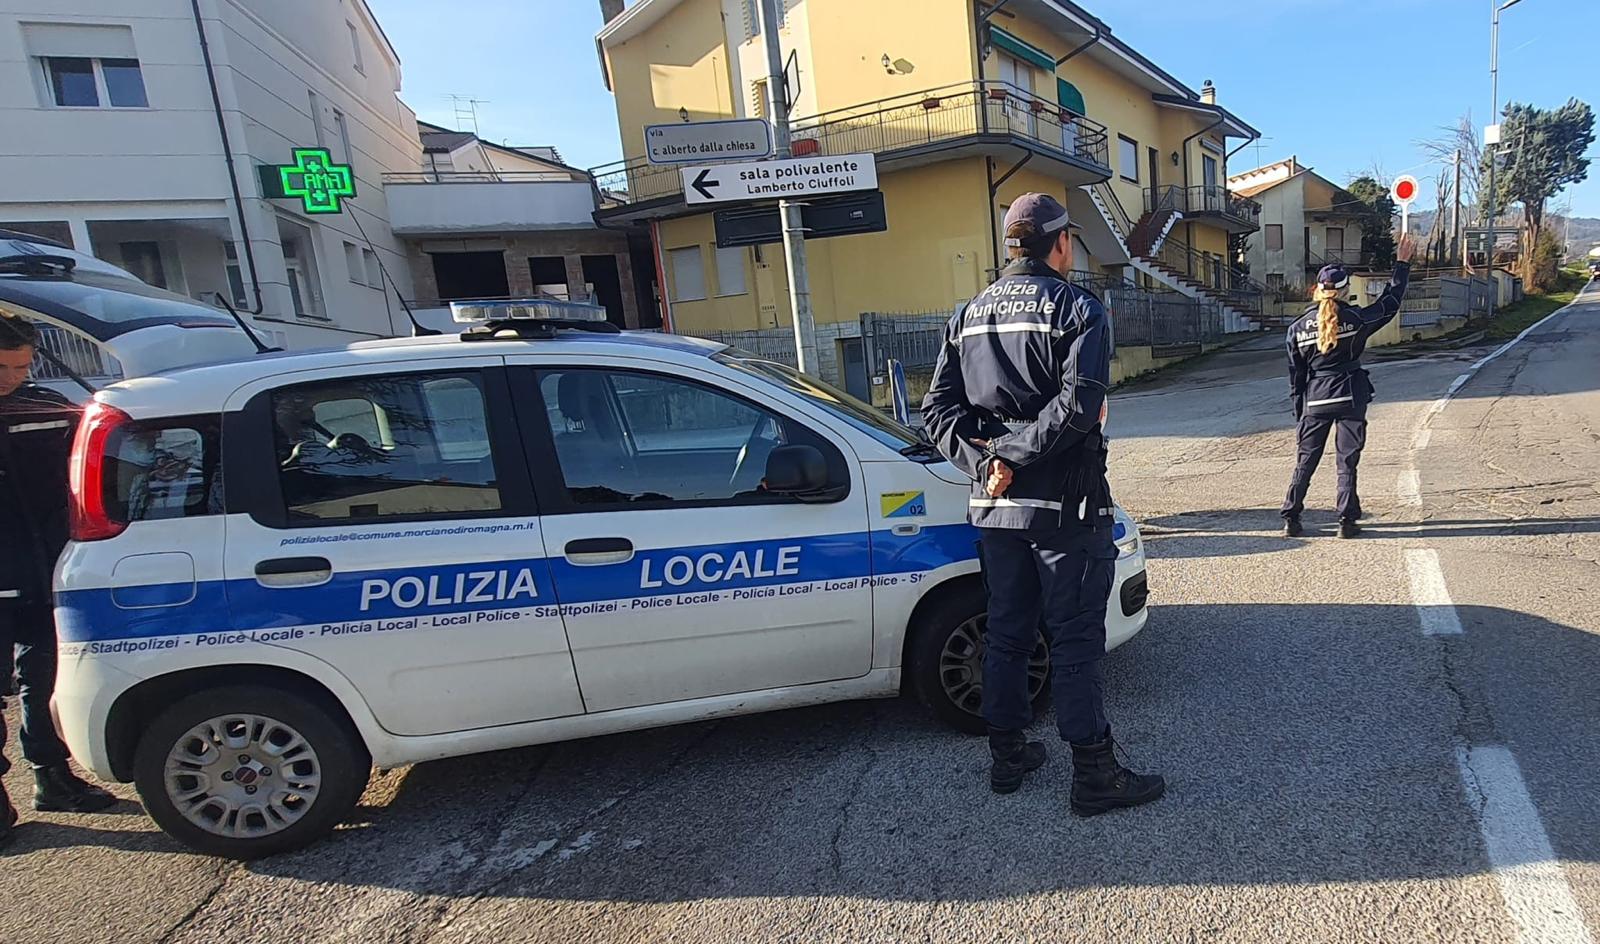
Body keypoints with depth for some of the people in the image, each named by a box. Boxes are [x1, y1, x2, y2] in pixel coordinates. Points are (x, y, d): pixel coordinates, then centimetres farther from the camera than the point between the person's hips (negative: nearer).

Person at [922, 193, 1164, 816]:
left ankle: (1007, 756, 29)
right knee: (1075, 641, 3)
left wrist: (984, 460, -7)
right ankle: (1094, 776, 14)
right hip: (1065, 507, -6)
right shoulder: (1078, 309, -7)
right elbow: (1079, 405, -22)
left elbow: (939, 408, 2)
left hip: (994, 506, 6)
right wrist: (1013, 452, -16)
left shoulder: (970, 315, 10)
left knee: (1007, 632, 16)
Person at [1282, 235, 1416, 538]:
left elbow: (1296, 376, 3)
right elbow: (1390, 302, 10)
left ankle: (1291, 519, 7)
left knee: (1305, 461, 8)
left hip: (1315, 400, 1)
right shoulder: (1355, 319, -6)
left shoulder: (1298, 328, -1)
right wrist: (1402, 264, 19)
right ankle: (1347, 521, 8)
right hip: (1350, 398, -1)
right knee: (1347, 461, 5)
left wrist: (1299, 413, 10)